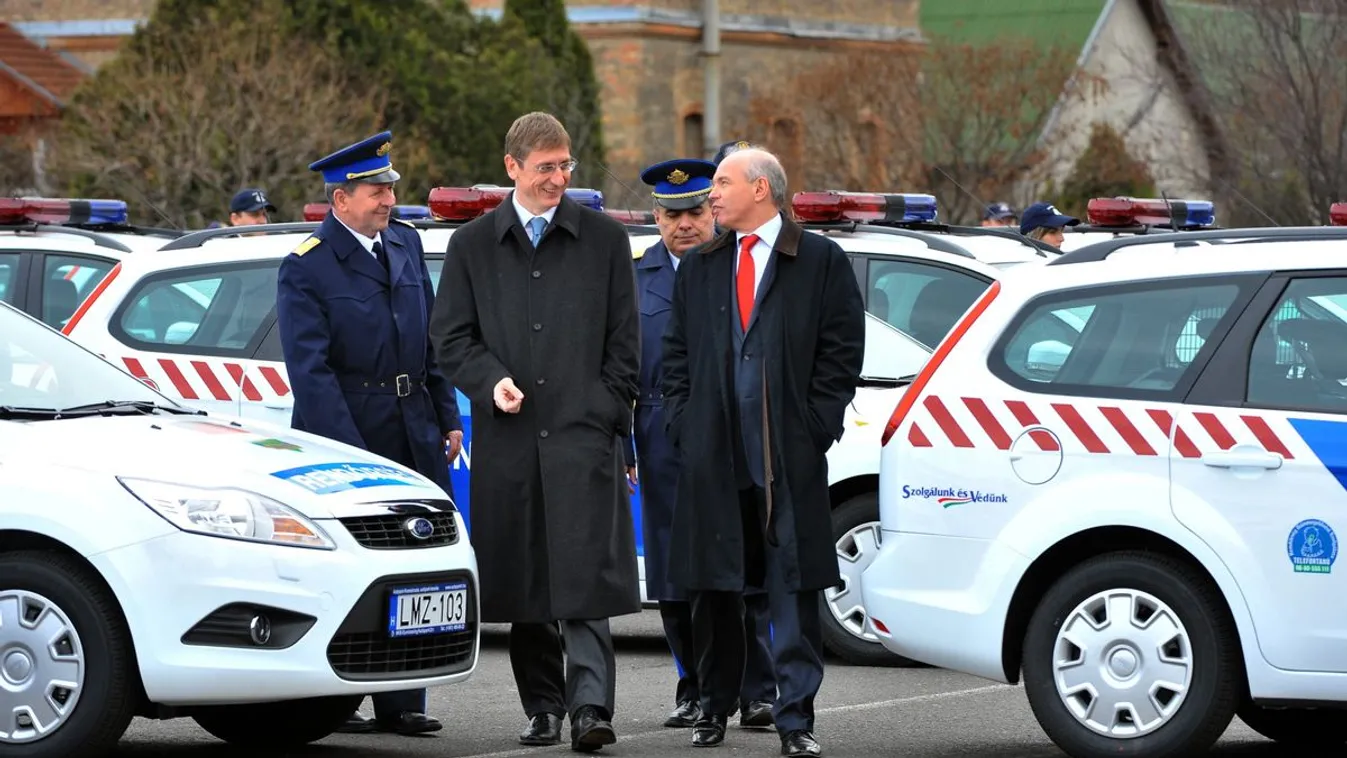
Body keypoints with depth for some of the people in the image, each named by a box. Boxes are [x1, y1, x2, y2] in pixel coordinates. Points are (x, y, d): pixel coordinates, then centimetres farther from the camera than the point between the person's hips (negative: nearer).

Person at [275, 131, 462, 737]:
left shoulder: (406, 244, 11)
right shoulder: (306, 268, -9)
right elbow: (310, 369, -14)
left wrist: (446, 415, 10)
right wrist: (348, 453, -20)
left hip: (413, 431, 6)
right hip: (345, 432, -6)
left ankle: (401, 702, 11)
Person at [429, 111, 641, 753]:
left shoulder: (604, 240, 8)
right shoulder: (472, 245, 9)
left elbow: (623, 339, 8)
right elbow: (449, 336, 10)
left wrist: (606, 412, -1)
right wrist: (490, 382, -8)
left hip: (584, 434, -2)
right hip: (508, 436, 2)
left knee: (584, 578, -12)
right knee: (522, 580, 6)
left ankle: (590, 706, -17)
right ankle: (542, 707, 17)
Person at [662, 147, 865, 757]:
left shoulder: (821, 262, 3)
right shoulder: (699, 270, 16)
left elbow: (842, 350, 0)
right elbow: (676, 354, 18)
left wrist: (815, 427, -6)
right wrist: (682, 424, 5)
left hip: (791, 456, -4)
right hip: (713, 455, 4)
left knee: (794, 589, -4)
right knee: (713, 588, 8)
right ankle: (714, 706, 20)